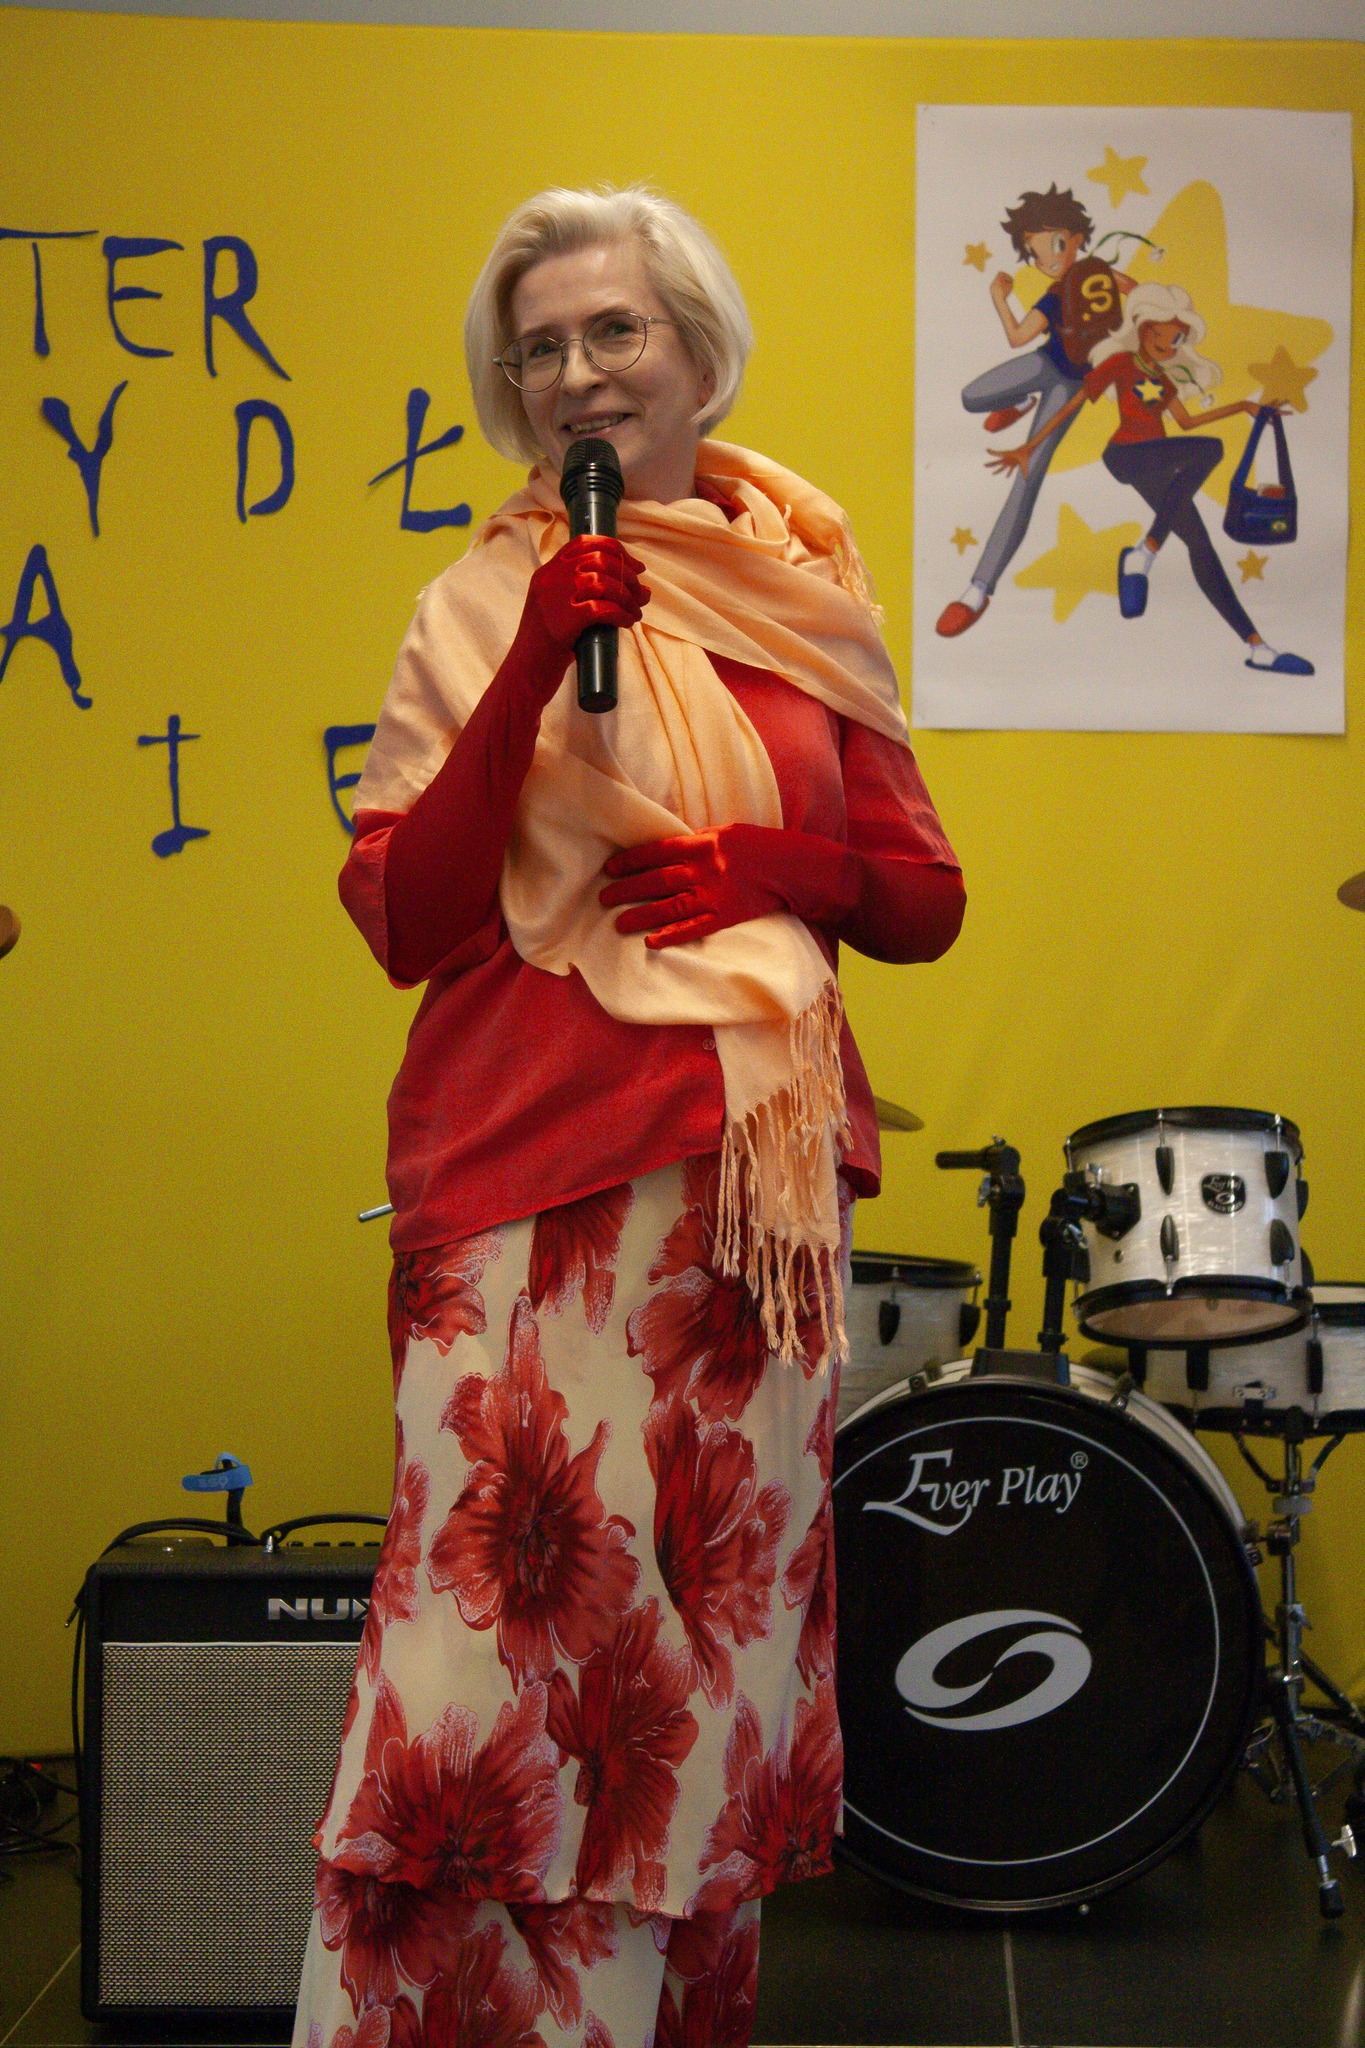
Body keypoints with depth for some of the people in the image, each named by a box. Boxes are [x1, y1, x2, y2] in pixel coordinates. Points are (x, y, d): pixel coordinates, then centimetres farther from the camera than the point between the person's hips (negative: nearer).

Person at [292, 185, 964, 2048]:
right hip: (531, 1168, -2)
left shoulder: (811, 600, 12)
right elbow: (405, 920, -4)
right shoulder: (479, 606, 5)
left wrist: (761, 866, -6)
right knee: (512, 1598, -8)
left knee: (717, 1606, 8)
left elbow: (923, 902, 13)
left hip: (753, 1173, 3)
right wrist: (533, 672, -12)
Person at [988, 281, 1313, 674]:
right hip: (1127, 454, -7)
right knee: (1210, 448, -31)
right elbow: (1074, 403, 3)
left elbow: (1185, 422, 27)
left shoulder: (1162, 377, 25)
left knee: (1201, 546, -2)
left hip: (1153, 466, 7)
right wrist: (1029, 448, 3)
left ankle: (1258, 649, -7)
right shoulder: (1121, 363, 4)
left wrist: (1244, 406, 26)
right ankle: (1144, 555, -34)